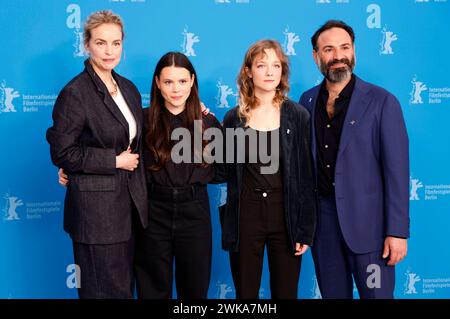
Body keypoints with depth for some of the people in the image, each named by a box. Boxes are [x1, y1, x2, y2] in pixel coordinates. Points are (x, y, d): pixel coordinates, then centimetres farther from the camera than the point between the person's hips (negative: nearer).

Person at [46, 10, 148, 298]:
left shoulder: (128, 88, 9)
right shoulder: (75, 93, -13)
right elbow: (62, 153, -15)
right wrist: (114, 161, -14)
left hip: (129, 204, 7)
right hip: (96, 207, -7)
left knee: (126, 284, 17)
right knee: (106, 289, 4)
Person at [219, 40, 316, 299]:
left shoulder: (298, 116, -1)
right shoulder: (234, 118, 3)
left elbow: (306, 175, -2)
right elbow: (228, 172, 9)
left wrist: (306, 229, -4)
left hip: (286, 216, 0)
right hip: (245, 216, 1)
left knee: (286, 292, 9)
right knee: (246, 292, 10)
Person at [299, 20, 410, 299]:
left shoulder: (381, 102, -6)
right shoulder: (307, 101, 6)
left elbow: (396, 169, -8)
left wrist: (398, 231, -12)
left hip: (367, 219, -3)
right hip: (321, 218, 4)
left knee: (376, 293, 4)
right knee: (332, 293, 14)